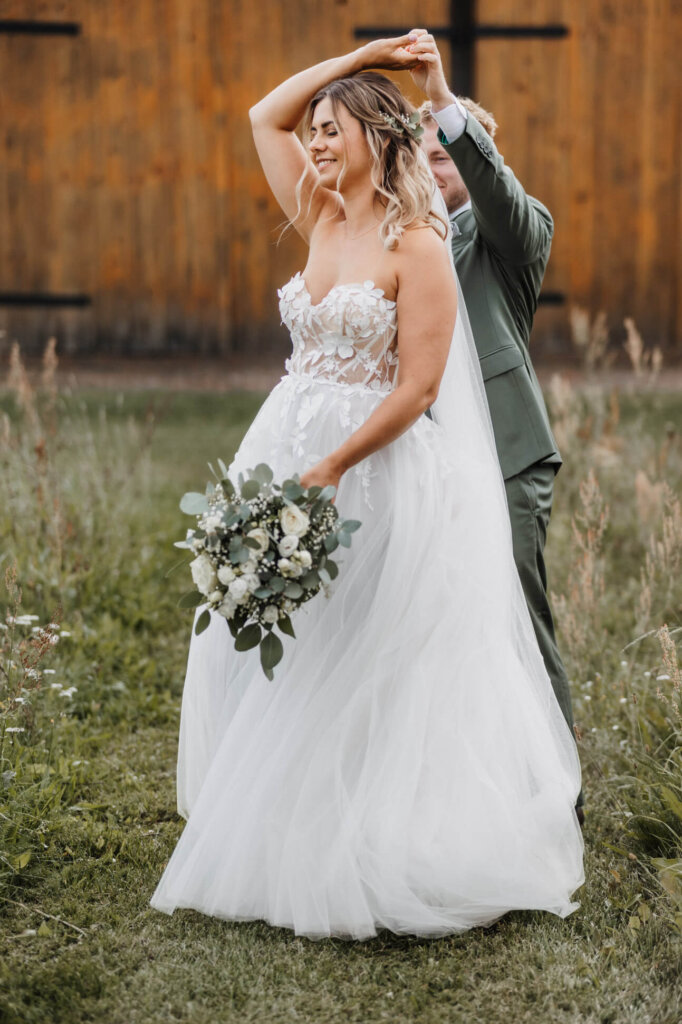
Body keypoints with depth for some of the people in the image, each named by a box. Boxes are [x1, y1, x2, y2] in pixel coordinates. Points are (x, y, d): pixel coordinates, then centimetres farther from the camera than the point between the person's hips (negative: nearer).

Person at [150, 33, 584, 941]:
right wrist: (363, 55, 14)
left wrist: (330, 470, -21)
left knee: (363, 678, -1)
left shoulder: (416, 246, -10)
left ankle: (369, 863, 12)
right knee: (280, 657, 9)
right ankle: (290, 847, 22)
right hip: (292, 458, 7)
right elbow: (264, 116, 17)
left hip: (381, 473, -7)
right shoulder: (323, 224, 10)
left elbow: (417, 388, -15)